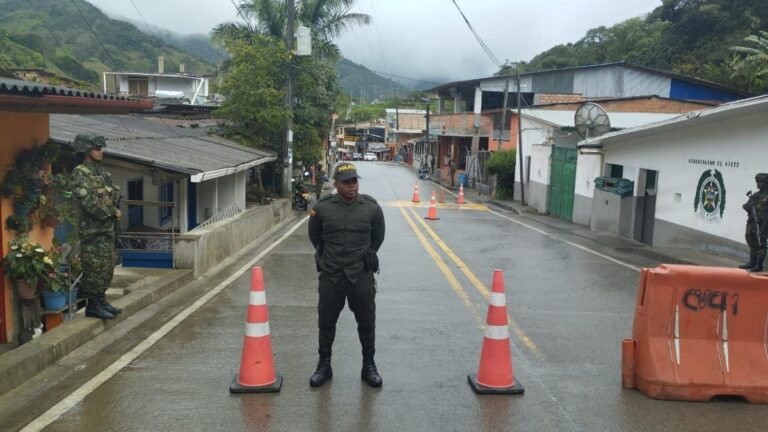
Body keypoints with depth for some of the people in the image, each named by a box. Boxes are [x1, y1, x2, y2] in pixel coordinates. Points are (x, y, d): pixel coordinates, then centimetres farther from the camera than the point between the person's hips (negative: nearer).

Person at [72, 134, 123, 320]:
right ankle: (92, 306, 3)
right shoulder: (80, 173, -12)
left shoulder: (100, 171, 14)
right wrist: (112, 213, -15)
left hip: (107, 227, 9)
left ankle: (100, 301, 23)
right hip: (92, 229, -9)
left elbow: (115, 192, 17)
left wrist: (115, 211, -2)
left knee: (107, 266, 13)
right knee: (95, 268, -5)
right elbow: (88, 202, -22)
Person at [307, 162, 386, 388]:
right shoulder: (322, 208, -6)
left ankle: (369, 366, 27)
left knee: (366, 323, 10)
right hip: (330, 276, 0)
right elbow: (315, 237, 11)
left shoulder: (371, 208, -6)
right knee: (326, 323, 11)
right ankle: (324, 365, 28)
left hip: (362, 276, 0)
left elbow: (378, 238, 11)